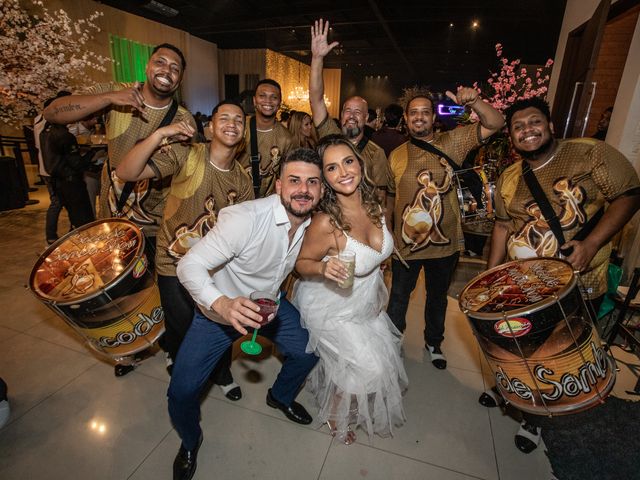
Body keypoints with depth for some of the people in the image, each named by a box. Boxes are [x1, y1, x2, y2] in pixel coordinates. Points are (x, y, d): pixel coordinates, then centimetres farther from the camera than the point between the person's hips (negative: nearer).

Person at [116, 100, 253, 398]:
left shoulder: (243, 181, -4)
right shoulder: (185, 155, -17)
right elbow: (125, 173, -23)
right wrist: (159, 135, -34)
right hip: (174, 264, -3)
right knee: (181, 328, 10)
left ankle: (221, 373, 43)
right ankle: (178, 363, 48)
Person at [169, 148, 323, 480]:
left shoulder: (313, 222, -12)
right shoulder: (245, 218, -33)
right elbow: (190, 265, -33)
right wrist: (222, 305, -49)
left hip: (269, 302, 5)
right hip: (221, 307, -5)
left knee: (308, 350, 8)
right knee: (183, 390, -9)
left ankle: (281, 396, 42)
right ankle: (190, 443, 28)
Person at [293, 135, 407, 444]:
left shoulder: (373, 206, -14)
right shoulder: (325, 222, -34)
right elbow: (302, 263, -19)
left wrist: (378, 291, 13)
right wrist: (323, 269, -39)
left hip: (367, 302, 7)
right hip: (332, 310, -7)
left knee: (384, 357, 23)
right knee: (366, 367, 3)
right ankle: (335, 415, 36)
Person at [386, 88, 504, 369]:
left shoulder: (452, 142, -4)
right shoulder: (396, 155, 0)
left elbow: (495, 124, -11)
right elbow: (390, 198, 5)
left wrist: (474, 102, -29)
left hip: (445, 241, 0)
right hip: (405, 242, 0)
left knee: (438, 296, 21)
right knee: (398, 296, 16)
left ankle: (433, 342, 46)